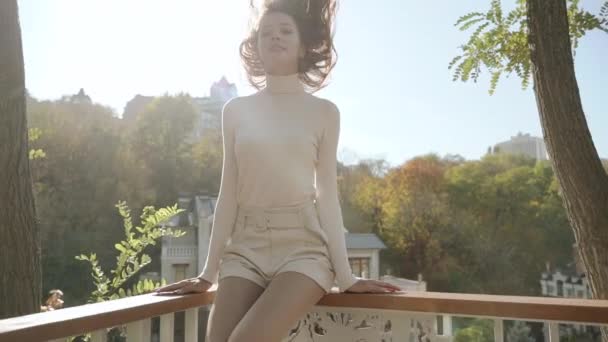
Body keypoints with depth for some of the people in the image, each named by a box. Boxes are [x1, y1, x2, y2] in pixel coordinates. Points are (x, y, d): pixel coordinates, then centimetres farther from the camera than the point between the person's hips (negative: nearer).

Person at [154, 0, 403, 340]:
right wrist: (209, 272, 10)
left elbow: (328, 195, 4)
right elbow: (229, 194, 10)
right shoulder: (237, 110, 9)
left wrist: (345, 276, -1)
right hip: (245, 248, 3)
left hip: (302, 245, -2)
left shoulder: (323, 112, 4)